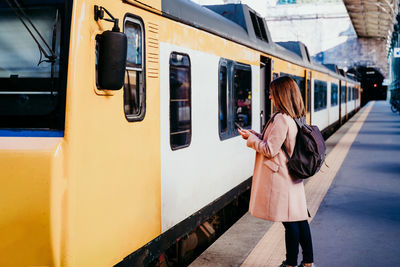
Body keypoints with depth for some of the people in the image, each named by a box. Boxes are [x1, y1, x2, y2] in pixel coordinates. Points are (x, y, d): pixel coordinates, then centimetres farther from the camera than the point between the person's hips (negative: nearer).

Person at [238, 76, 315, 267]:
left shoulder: (281, 119, -20)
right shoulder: (295, 118, 9)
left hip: (280, 178, -9)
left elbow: (270, 149, -18)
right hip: (293, 178, 9)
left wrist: (251, 138, -4)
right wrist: (255, 135, 13)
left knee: (290, 222, 0)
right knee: (300, 219, 14)